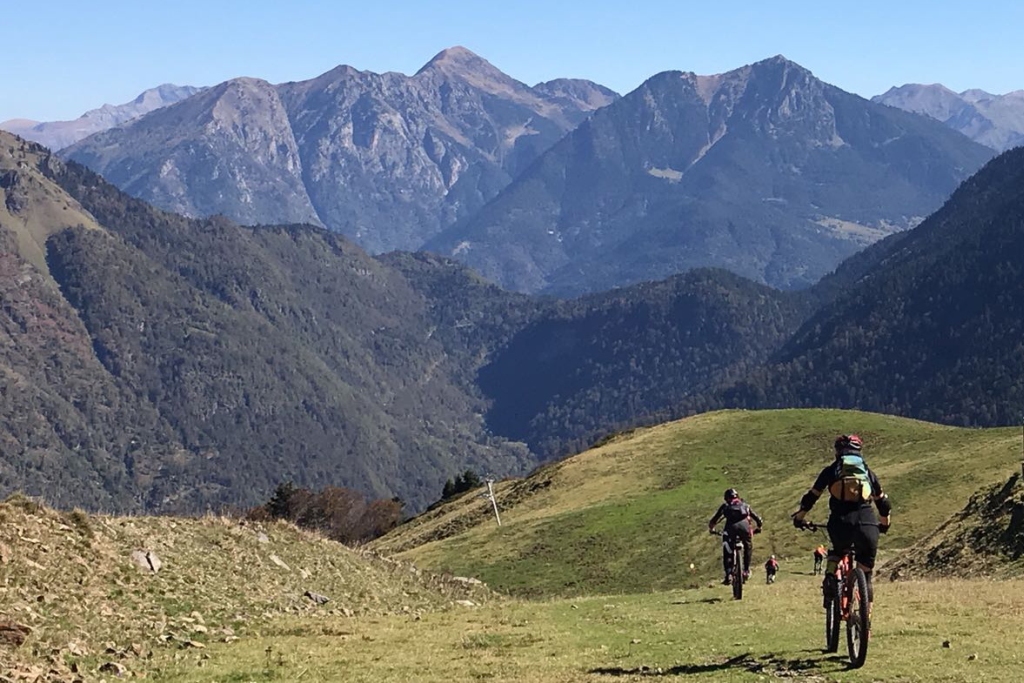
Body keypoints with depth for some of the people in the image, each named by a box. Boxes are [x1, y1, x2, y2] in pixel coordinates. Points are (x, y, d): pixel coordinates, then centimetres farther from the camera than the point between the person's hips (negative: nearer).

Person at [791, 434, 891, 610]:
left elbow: (811, 496, 20)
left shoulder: (831, 471, 17)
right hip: (867, 524, 1)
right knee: (866, 571, 14)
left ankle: (829, 578, 7)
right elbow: (883, 502, 31)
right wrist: (884, 524, 48)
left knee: (836, 552, 33)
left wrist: (799, 517, 35)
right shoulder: (868, 472, 23)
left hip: (840, 523, -1)